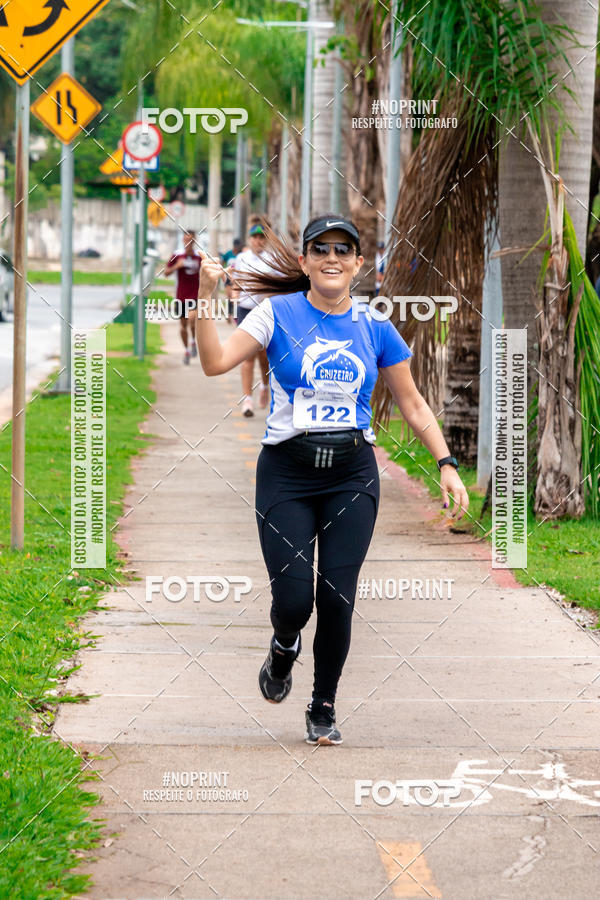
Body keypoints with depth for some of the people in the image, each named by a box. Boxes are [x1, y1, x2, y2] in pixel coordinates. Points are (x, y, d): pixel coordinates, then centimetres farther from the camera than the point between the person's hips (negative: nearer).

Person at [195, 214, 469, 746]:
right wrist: (205, 295, -22)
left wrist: (447, 464, 2)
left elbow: (413, 404, 11)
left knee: (337, 597, -3)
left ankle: (324, 707, 19)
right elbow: (216, 362, -11)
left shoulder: (375, 329, 6)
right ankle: (284, 647, 29)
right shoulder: (278, 314, 0)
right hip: (286, 473, -1)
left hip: (352, 476, 2)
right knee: (293, 598, -9)